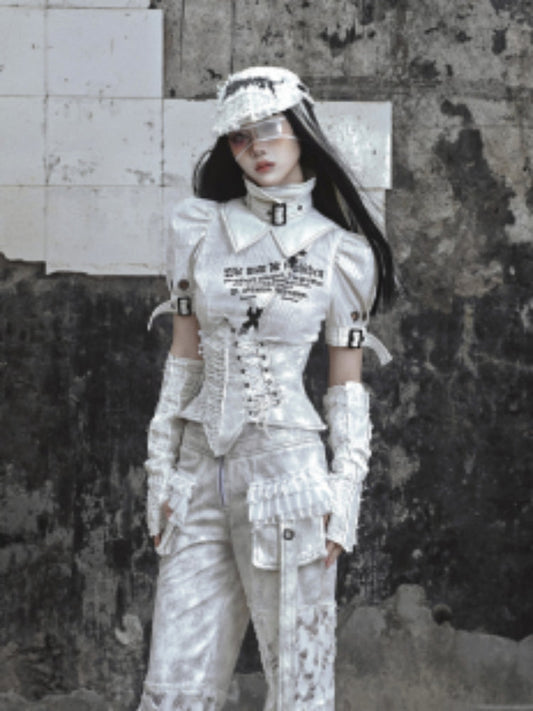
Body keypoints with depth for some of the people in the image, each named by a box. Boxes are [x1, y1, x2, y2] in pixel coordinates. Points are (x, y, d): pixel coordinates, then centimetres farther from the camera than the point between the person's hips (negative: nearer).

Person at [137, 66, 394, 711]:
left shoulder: (341, 251, 2)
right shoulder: (198, 229, 8)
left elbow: (347, 385, 5)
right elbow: (183, 357, 11)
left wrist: (346, 493, -3)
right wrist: (161, 473, 7)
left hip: (287, 469, -3)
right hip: (202, 470, 3)